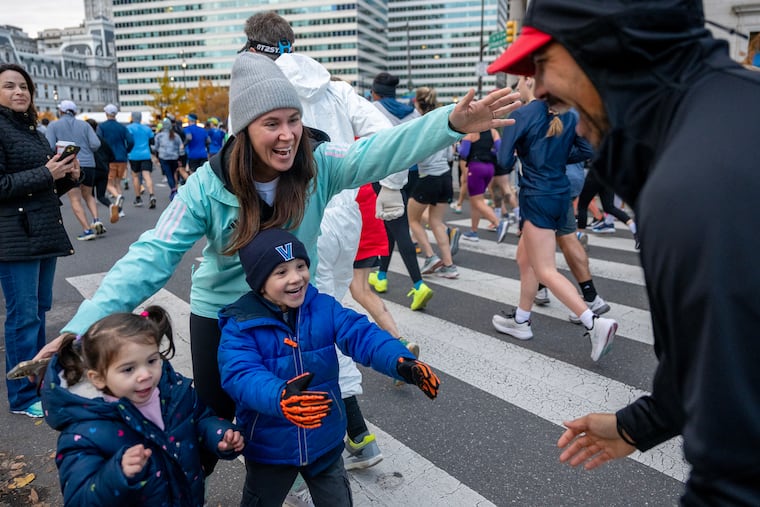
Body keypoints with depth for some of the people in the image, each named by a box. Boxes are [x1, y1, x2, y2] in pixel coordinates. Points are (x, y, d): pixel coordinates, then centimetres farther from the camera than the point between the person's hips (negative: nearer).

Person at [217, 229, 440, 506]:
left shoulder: (323, 307, -11)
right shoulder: (240, 326, -19)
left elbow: (361, 334, -23)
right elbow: (241, 376, -33)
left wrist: (402, 362, -42)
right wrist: (281, 398, -54)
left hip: (325, 442, 2)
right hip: (269, 448, -2)